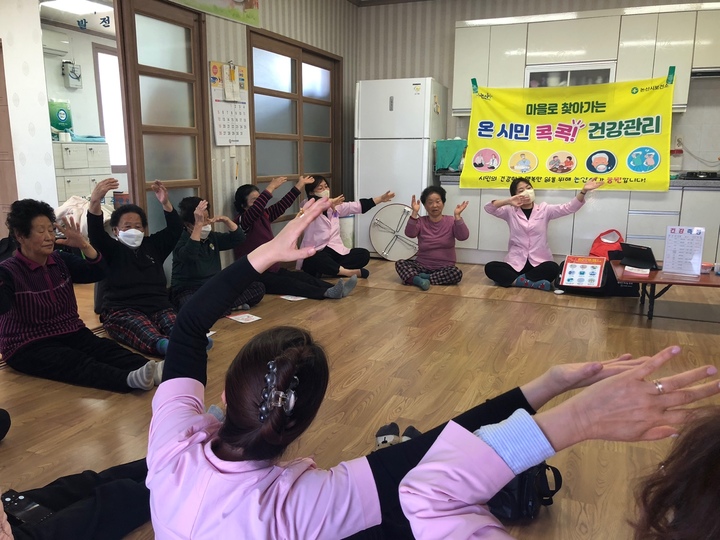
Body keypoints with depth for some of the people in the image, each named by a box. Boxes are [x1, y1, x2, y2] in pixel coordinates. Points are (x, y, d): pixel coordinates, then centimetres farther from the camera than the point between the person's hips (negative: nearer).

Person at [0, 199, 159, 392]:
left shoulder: (61, 261, 8)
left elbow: (98, 272, 1)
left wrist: (84, 245, -15)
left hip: (71, 334, 5)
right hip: (28, 346, -5)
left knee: (106, 348, -24)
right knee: (76, 362, -33)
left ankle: (156, 370, -50)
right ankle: (130, 379, -61)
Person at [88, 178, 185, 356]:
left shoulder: (153, 245, 24)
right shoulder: (113, 250, 13)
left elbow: (176, 230, 11)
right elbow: (96, 233, -7)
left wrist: (165, 203, -9)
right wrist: (95, 201, -27)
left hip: (158, 307, 3)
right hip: (122, 310, -3)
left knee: (176, 328, -35)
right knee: (144, 331, -40)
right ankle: (163, 345, -72)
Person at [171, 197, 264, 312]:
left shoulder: (212, 237, 11)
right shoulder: (181, 240, -10)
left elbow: (239, 238, 11)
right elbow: (189, 256, -32)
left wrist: (226, 220, -6)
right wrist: (199, 225, -37)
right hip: (189, 291, -7)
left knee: (258, 287, -11)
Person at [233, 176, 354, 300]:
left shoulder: (264, 215, 12)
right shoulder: (241, 221, -11)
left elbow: (282, 205, 14)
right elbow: (256, 208, -32)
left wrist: (300, 184, 14)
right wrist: (271, 187, -35)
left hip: (272, 269, 9)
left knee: (303, 276, -14)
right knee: (287, 283, -29)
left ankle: (336, 289, -32)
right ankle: (327, 293, -50)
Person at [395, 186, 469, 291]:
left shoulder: (451, 221, 0)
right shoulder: (421, 222, 1)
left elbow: (463, 236, -18)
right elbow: (409, 234, -20)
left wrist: (457, 216, -27)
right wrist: (414, 213, -28)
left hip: (444, 268, -1)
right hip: (422, 266, 1)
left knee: (457, 273, -32)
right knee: (400, 263, -20)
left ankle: (420, 278, -25)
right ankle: (419, 280, -42)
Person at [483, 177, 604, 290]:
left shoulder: (544, 209, 7)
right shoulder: (510, 211, 6)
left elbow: (569, 208, -3)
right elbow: (488, 208, -7)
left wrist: (583, 191, -19)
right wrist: (508, 201, -23)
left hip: (539, 262, 0)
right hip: (516, 262, 0)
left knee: (553, 268, -33)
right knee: (490, 268, -26)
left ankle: (515, 280, -22)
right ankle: (532, 282, -29)